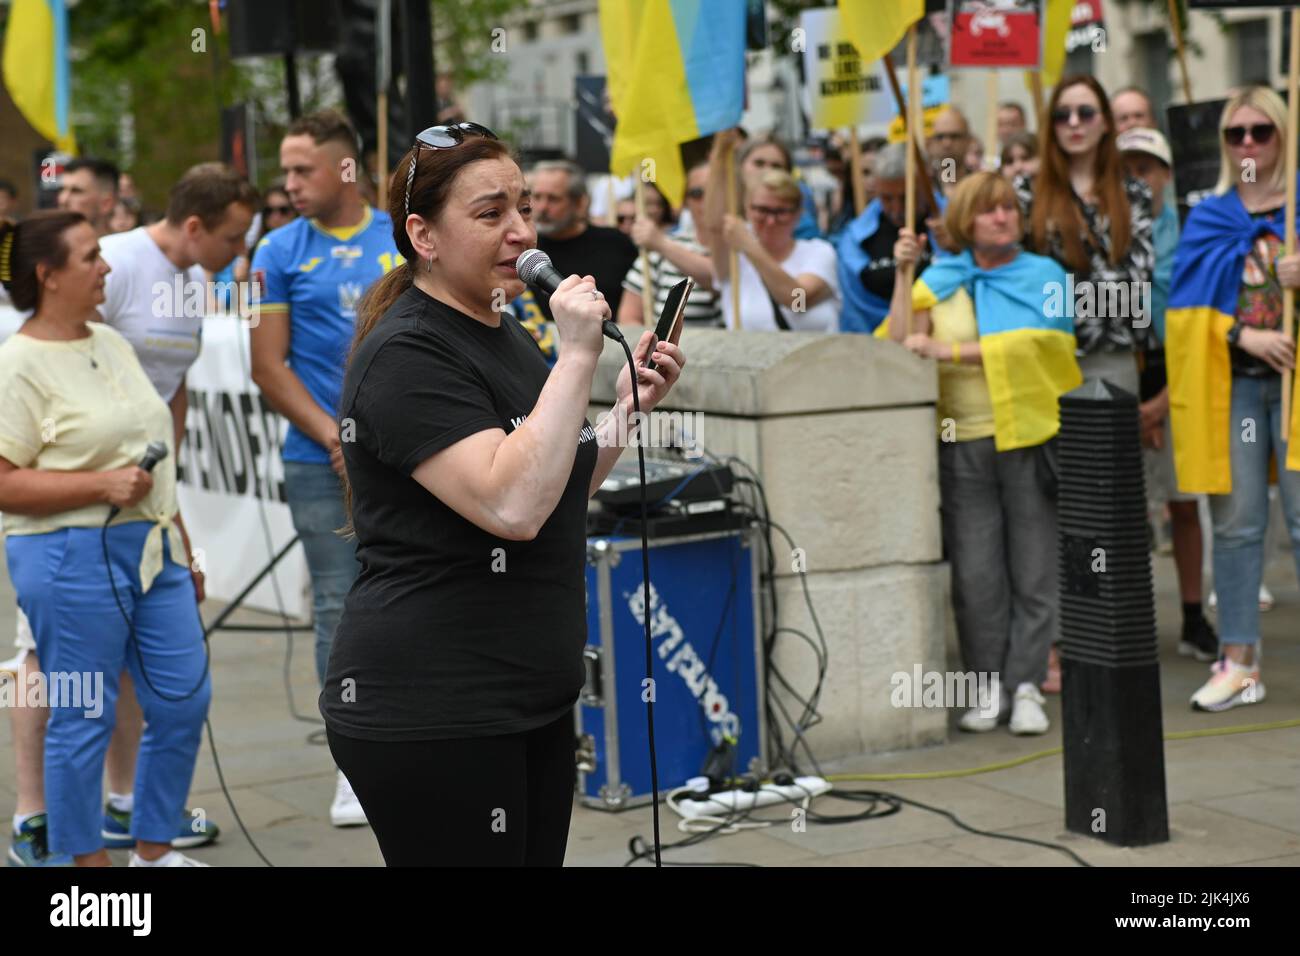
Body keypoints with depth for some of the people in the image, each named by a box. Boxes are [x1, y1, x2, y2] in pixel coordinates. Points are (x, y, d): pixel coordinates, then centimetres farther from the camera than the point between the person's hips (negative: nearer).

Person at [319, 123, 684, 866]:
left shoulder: (507, 334, 15)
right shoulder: (407, 356, -15)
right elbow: (511, 507, -27)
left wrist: (629, 403, 10)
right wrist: (577, 357, -23)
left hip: (535, 703, 9)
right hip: (429, 714, -9)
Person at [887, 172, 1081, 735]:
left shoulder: (1044, 277, 6)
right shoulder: (940, 281, 11)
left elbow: (1024, 345, -11)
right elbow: (900, 342, 0)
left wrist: (943, 351, -15)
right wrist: (903, 273, -5)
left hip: (1031, 439, -1)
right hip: (963, 447, 1)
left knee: (1035, 572, 0)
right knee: (975, 576, -1)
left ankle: (1026, 686, 7)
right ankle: (988, 688, 9)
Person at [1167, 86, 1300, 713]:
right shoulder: (1208, 218, 12)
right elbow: (1188, 305, 3)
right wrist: (1246, 335, -13)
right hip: (1231, 381, 2)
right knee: (1236, 524, 3)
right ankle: (1239, 663, 8)